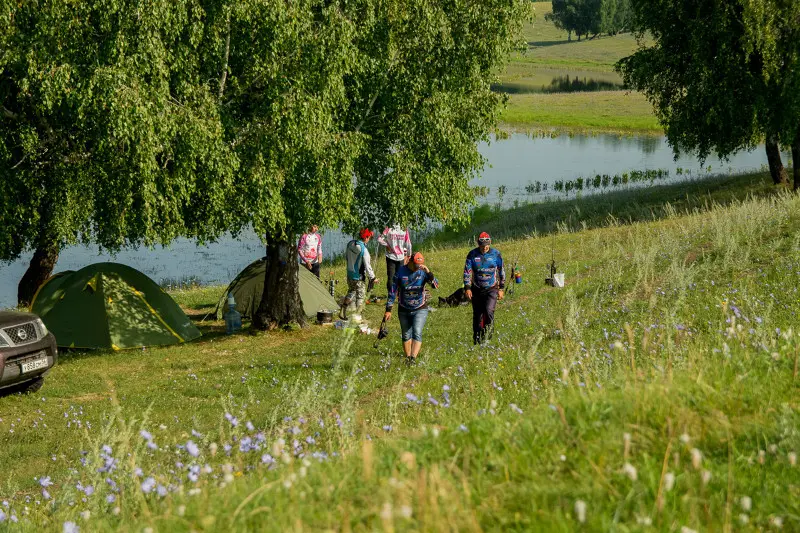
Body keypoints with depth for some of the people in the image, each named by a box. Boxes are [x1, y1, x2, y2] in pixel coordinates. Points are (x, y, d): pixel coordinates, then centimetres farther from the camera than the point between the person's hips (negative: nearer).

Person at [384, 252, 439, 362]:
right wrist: (388, 310, -5)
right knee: (406, 335, 10)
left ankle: (413, 357, -25)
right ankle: (407, 357, 23)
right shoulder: (400, 272, -10)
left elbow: (436, 285, -20)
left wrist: (429, 273, -36)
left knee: (417, 333, -17)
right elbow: (393, 291, -4)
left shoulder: (423, 272, -9)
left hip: (420, 310, -1)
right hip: (404, 310, 2)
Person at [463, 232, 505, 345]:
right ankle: (477, 340, 17)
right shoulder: (472, 255, -4)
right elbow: (467, 272, -3)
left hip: (491, 289, -1)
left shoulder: (496, 254, -3)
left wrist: (501, 289, 3)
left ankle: (488, 331, -6)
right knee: (477, 315, 6)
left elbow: (502, 272, 5)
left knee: (489, 310, -23)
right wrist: (467, 288, -11)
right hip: (477, 290, 1)